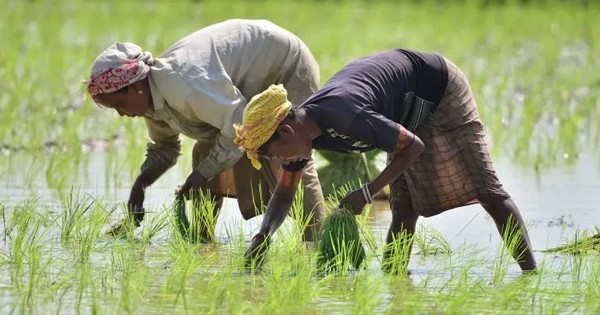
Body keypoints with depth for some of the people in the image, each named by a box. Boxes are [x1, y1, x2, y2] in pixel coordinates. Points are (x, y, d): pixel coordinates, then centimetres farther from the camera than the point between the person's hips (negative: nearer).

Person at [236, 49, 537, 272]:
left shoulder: (344, 117, -41)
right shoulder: (300, 127, -14)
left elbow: (414, 146, -30)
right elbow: (283, 194, -2)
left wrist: (368, 192, -28)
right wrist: (263, 236, -19)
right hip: (409, 110, 8)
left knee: (485, 189, -7)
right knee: (404, 207, 4)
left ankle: (530, 273, -6)